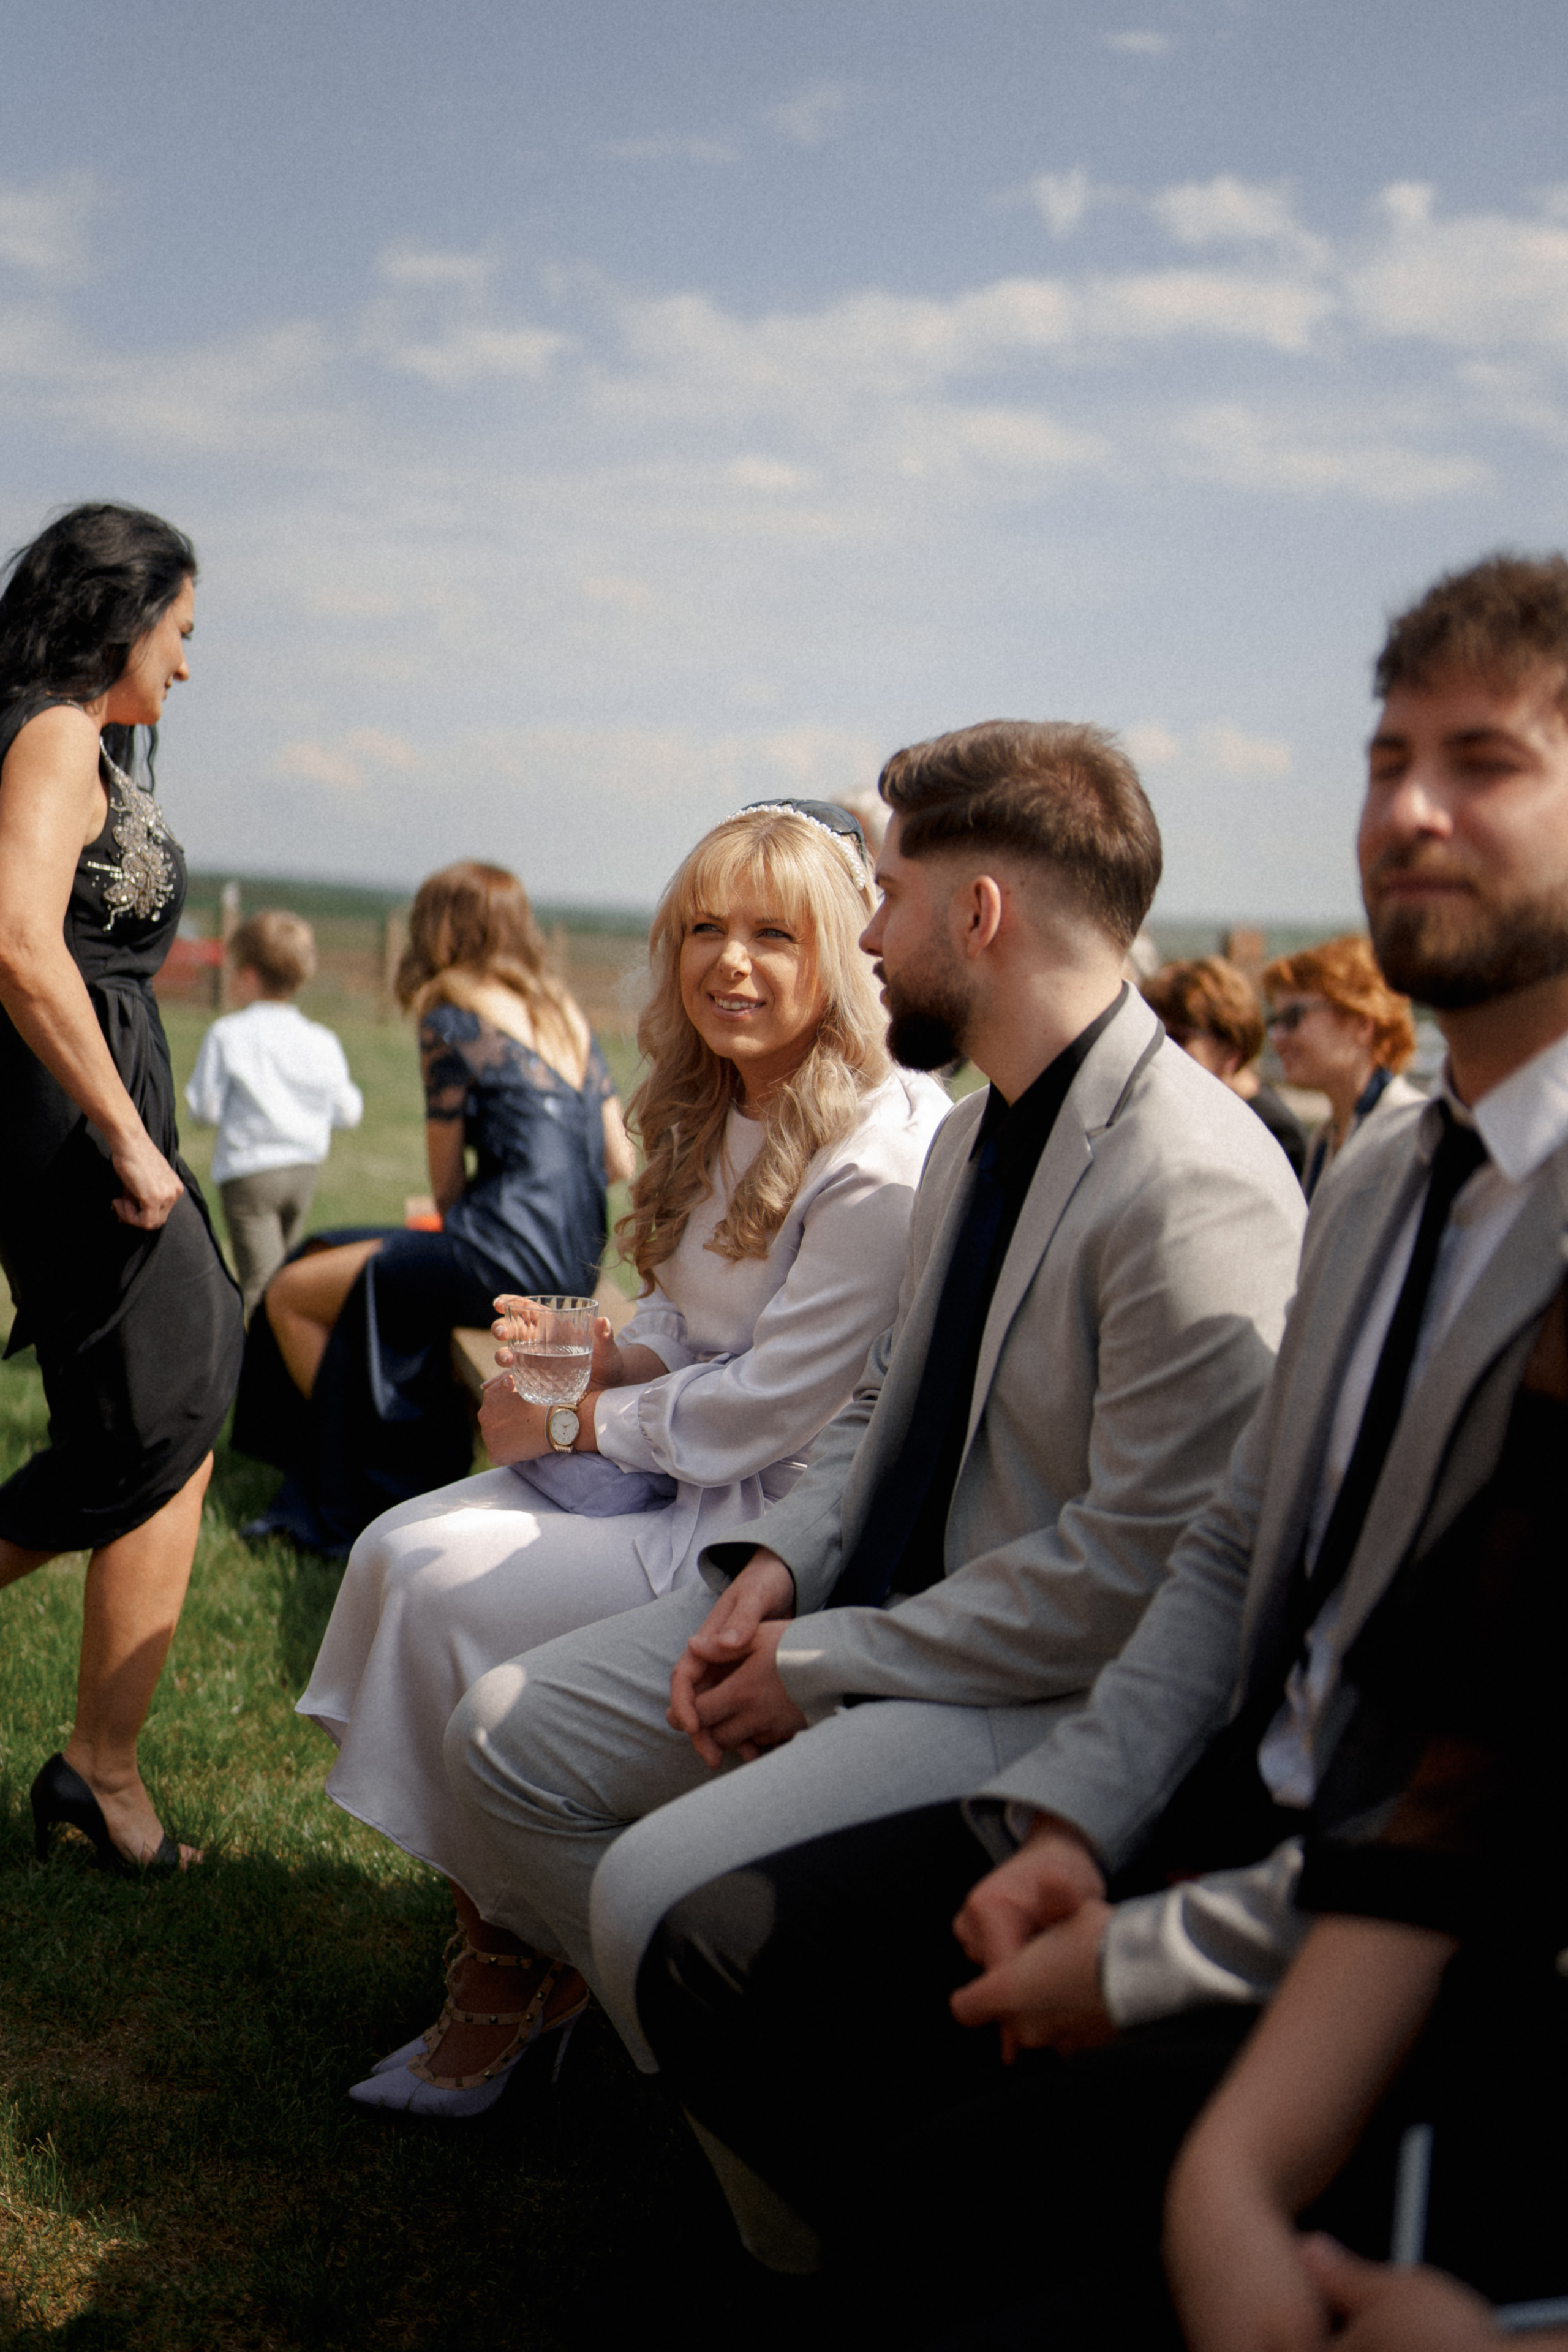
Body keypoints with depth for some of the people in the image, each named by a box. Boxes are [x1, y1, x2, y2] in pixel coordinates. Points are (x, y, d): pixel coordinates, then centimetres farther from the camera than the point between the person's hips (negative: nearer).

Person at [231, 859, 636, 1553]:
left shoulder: (453, 1017, -6)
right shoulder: (567, 1015, 14)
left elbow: (446, 1187, -2)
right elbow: (619, 1163, 12)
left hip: (507, 1258, -8)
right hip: (578, 1265, 9)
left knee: (291, 1294, 9)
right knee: (334, 1262, 25)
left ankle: (353, 1503, 19)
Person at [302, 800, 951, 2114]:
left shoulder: (882, 1157, -21)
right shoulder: (720, 1121, 9)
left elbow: (766, 1411, -20)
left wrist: (572, 1420, -10)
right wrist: (599, 1353, -4)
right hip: (687, 1470, 9)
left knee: (454, 1600, -16)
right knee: (397, 1550, -6)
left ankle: (514, 1969, 6)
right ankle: (497, 1950, 1)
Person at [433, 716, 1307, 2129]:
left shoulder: (1194, 1188, -23)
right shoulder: (975, 1133, 10)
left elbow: (1136, 1576, -24)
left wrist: (825, 1663, -17)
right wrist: (780, 1564, 0)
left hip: (1047, 1689, -9)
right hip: (866, 1612, 10)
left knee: (658, 1891, -26)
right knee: (505, 1741, 4)